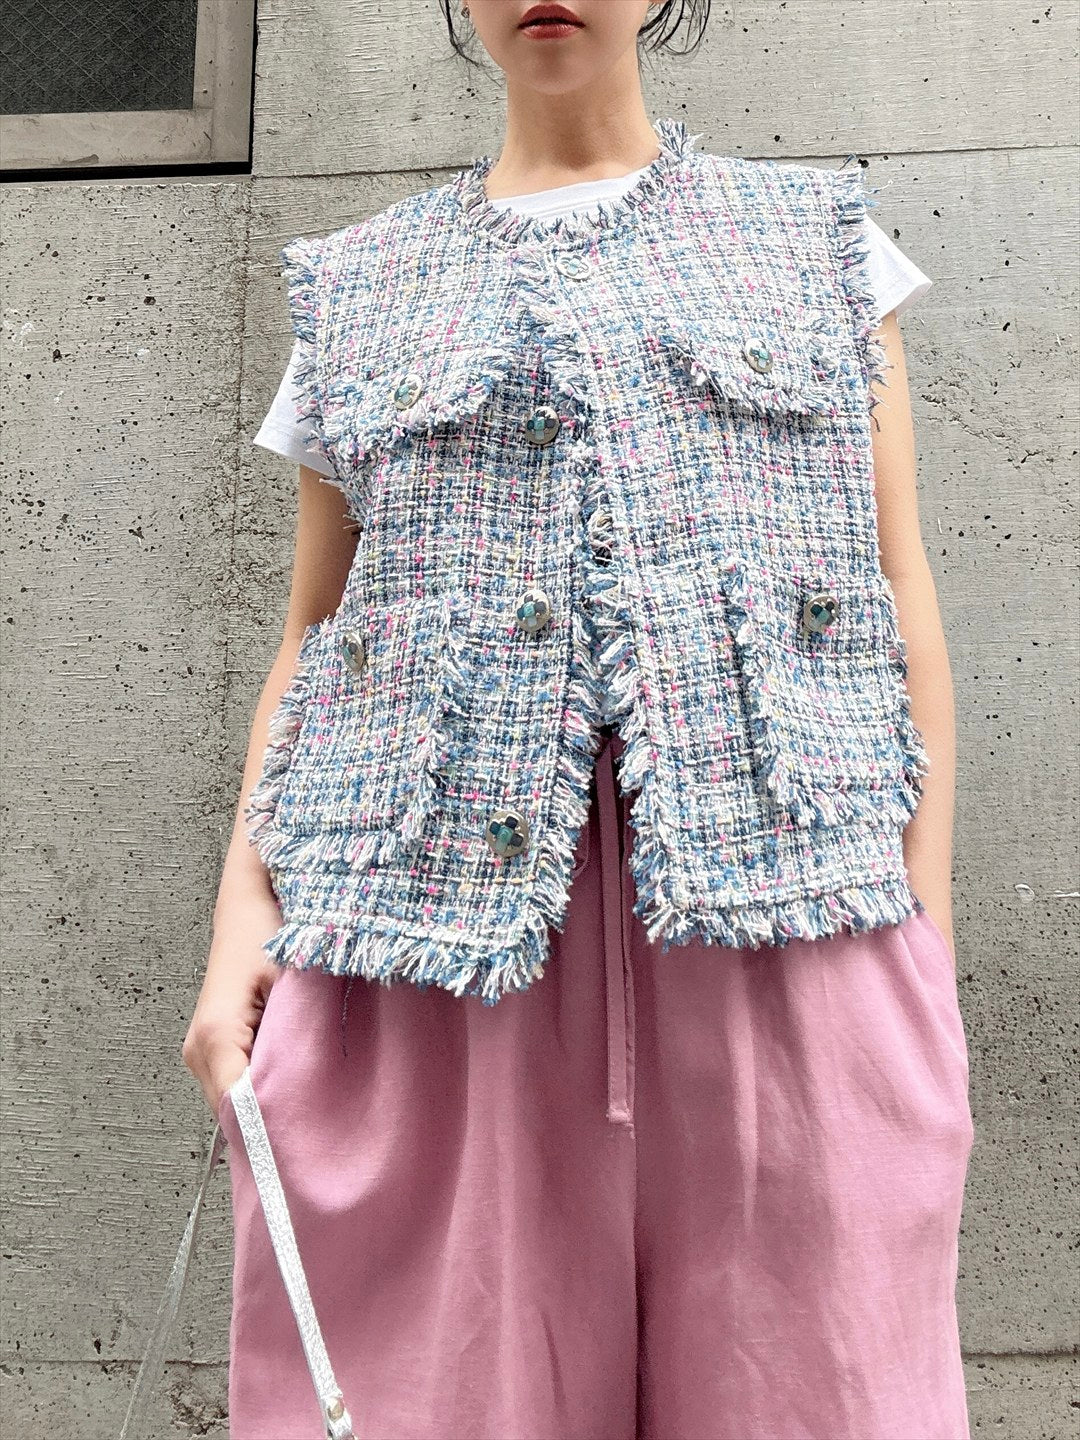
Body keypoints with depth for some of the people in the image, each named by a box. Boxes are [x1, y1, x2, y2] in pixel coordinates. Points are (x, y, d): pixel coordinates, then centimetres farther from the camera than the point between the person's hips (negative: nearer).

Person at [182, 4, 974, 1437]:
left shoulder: (821, 244, 17)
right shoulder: (360, 290, 18)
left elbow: (904, 594, 11)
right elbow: (312, 634, 14)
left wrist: (929, 923, 2)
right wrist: (244, 922, 2)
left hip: (774, 904, 0)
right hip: (436, 919, 1)